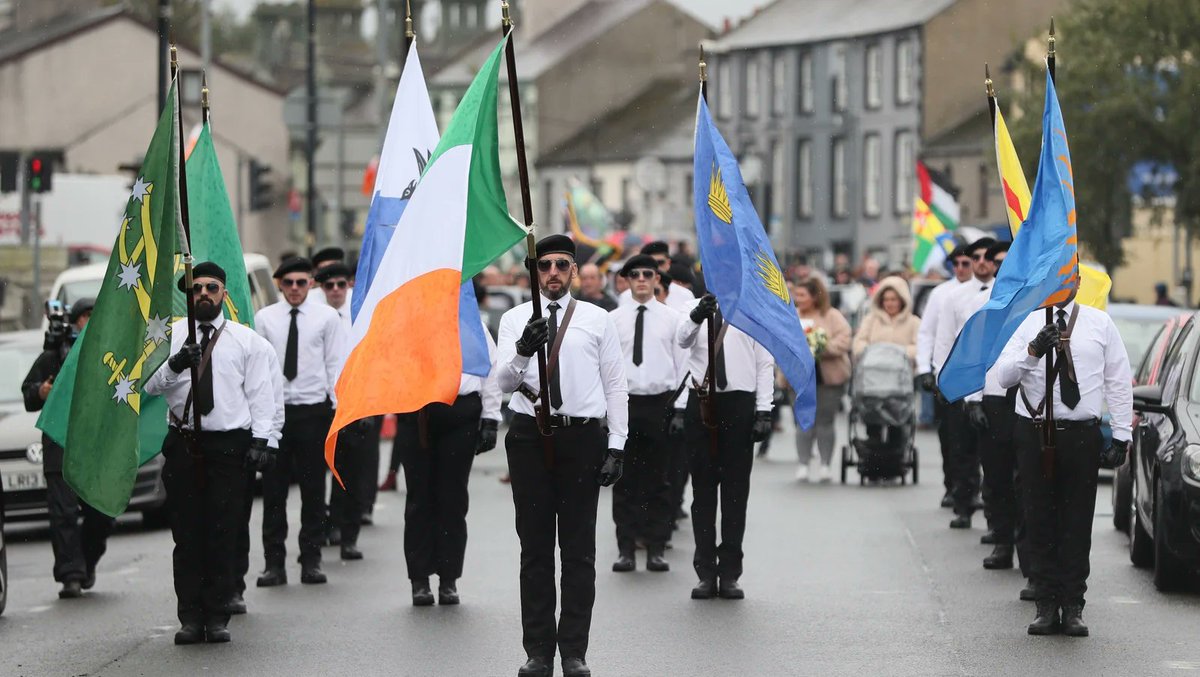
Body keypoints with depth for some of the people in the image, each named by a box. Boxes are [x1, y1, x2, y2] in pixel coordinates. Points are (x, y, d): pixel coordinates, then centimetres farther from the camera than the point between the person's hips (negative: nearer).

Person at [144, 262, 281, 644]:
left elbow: (261, 394, 6)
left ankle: (217, 617, 2)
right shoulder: (170, 336, 11)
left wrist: (261, 440, -5)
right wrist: (174, 365, -20)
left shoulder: (247, 340, 10)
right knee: (186, 533, 0)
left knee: (223, 533, -3)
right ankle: (190, 618, 4)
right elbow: (151, 384, 0)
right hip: (183, 444, 1)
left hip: (229, 444, -1)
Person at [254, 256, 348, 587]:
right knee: (273, 488, 2)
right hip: (274, 409, 1)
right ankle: (274, 562, 7)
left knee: (314, 489, 3)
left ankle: (311, 560, 10)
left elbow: (336, 364, 3)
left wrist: (338, 407, -4)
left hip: (314, 409, -1)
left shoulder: (327, 317, 4)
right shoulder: (264, 318, 6)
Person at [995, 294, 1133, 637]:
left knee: (1078, 523, 2)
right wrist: (1033, 351, -18)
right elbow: (1003, 376, 0)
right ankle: (1047, 605, 11)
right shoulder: (1030, 323, 6)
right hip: (1035, 434, 1)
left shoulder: (1100, 323, 7)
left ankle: (1073, 607, 8)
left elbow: (1119, 381, 7)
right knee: (1040, 522, 3)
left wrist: (1121, 435, 1)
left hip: (1082, 436, 0)